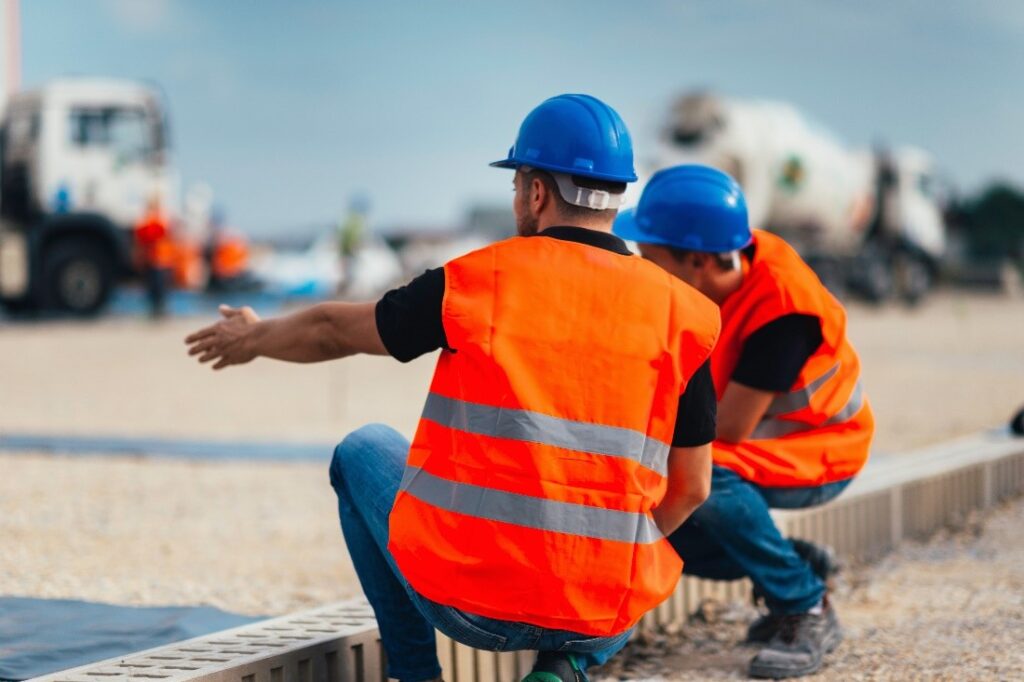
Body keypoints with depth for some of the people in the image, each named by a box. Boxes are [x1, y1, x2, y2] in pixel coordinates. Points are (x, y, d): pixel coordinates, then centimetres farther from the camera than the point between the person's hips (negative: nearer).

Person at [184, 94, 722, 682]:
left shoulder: (479, 282, -4)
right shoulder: (682, 314, 0)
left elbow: (335, 330, 12)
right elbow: (690, 488, 4)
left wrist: (253, 338, 34)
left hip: (468, 602, -1)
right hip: (605, 624, 2)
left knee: (363, 453, 26)